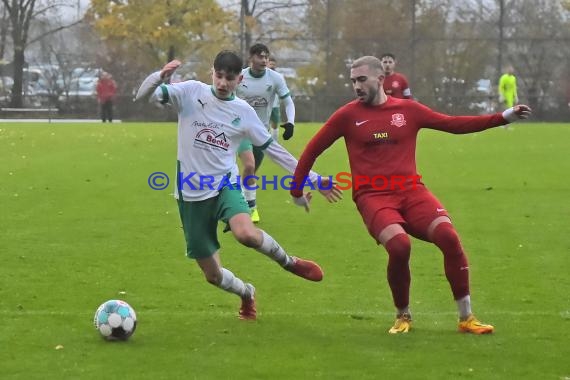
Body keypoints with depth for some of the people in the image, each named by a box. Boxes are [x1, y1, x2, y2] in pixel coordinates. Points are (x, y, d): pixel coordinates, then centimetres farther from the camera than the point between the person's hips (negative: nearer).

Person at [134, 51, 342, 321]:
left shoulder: (244, 112, 2)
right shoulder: (192, 92, -4)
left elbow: (274, 150, 9)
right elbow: (143, 96, -12)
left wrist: (313, 179, 6)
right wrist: (160, 76, -33)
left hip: (225, 185, 0)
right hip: (192, 194, 0)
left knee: (247, 233, -35)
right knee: (213, 275, 3)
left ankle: (288, 262, -4)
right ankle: (247, 293, 38)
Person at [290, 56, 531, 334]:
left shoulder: (408, 110, 10)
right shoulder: (347, 115, 5)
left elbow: (453, 124, 13)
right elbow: (313, 149, 14)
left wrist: (503, 118, 8)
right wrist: (297, 190, 18)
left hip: (411, 191, 2)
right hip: (373, 197, -2)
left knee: (448, 236, -21)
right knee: (399, 245, -30)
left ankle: (466, 318, -7)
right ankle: (403, 317, -4)